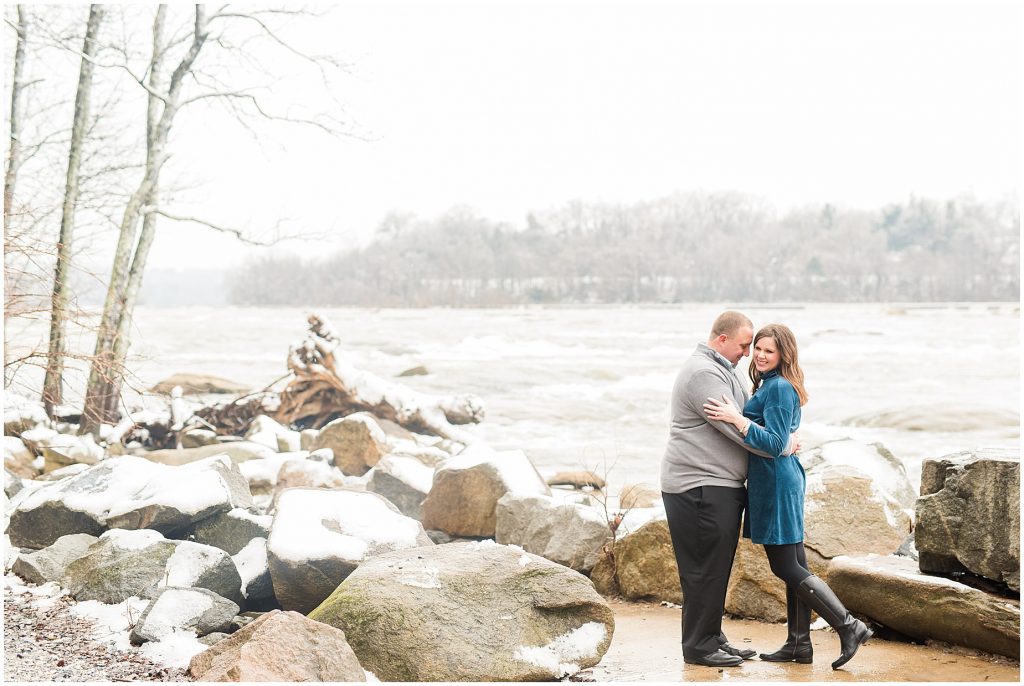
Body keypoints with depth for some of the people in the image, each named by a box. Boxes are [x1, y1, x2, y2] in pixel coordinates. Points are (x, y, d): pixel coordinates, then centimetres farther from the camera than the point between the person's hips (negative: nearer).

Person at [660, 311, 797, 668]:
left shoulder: (721, 370, 20)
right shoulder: (702, 373, -16)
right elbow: (736, 427, -20)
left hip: (720, 487, 11)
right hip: (700, 488, -11)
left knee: (717, 568, 14)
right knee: (706, 569, -6)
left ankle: (713, 638, 21)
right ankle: (699, 646, 0)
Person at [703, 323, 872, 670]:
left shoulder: (779, 388, -16)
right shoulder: (769, 385, 15)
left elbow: (775, 444, -22)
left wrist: (738, 419, -27)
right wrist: (738, 416, 10)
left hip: (776, 482, -10)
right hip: (782, 480, 10)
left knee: (786, 567, -6)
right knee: (794, 564, 12)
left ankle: (849, 627, -6)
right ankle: (799, 644, 18)